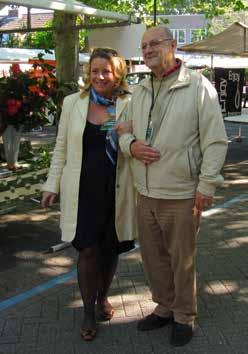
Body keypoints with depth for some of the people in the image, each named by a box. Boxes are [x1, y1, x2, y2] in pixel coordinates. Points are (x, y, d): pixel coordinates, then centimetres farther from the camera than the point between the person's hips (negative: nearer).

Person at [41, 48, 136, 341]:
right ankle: (88, 311, 17)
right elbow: (61, 147, 7)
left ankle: (103, 297, 37)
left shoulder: (128, 105, -2)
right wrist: (52, 184, 5)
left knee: (110, 249, 12)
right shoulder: (73, 103, 2)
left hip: (116, 191, 1)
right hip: (83, 190, 0)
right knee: (88, 250, -2)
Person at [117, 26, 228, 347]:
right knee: (152, 256, 17)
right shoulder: (139, 91, 10)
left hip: (181, 195, -6)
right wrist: (131, 145, -7)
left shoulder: (198, 86, -7)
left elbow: (215, 141, -9)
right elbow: (124, 131, 17)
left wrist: (206, 185, -13)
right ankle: (165, 307, 37)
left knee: (182, 260, 8)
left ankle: (184, 316, 29)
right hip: (145, 193, 6)